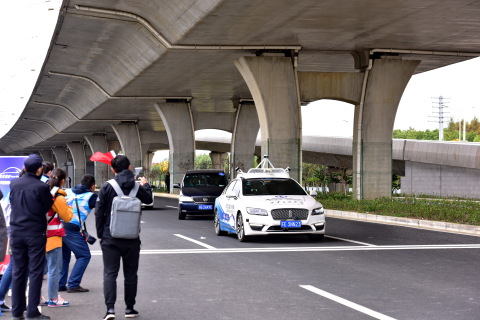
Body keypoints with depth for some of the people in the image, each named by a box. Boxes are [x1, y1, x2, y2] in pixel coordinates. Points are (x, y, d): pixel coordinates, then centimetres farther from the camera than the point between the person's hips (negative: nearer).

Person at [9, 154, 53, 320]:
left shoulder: (14, 184, -1)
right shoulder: (41, 187, -15)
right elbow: (47, 207, -4)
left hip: (16, 233, 4)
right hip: (35, 233, -4)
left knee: (18, 272, 11)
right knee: (35, 272, 1)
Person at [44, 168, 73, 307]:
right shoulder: (58, 197, -13)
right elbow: (67, 217, -7)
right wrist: (68, 206, 10)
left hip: (42, 234, 8)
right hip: (53, 237, -8)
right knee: (54, 268, -1)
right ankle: (53, 299, 3)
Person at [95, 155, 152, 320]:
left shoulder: (107, 187, -7)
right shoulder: (137, 187, -2)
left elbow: (99, 212, -6)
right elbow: (148, 200, 18)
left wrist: (100, 234, 4)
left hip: (110, 238, -1)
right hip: (132, 239, 1)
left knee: (110, 273, 2)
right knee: (130, 274, 12)